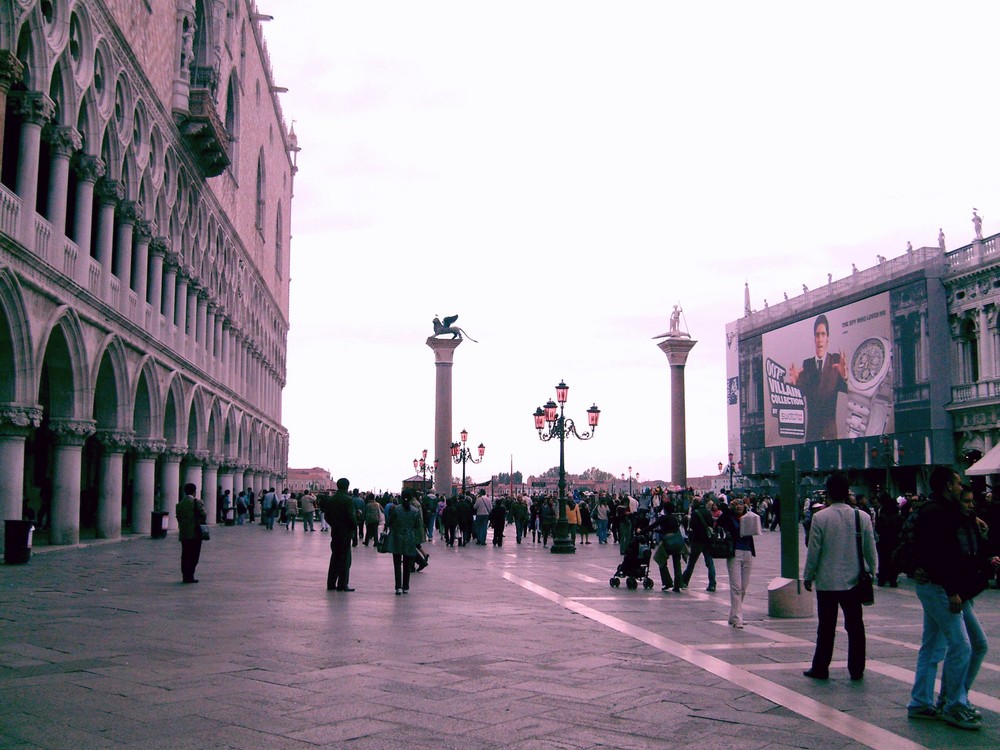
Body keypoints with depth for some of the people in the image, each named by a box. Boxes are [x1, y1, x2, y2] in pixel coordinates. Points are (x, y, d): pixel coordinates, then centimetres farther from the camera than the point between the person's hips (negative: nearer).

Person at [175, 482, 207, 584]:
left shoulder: (179, 504, 11)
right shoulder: (197, 502, -7)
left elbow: (178, 517, 7)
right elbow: (204, 515, -14)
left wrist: (182, 527, 11)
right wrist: (200, 524, 3)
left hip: (184, 533, 5)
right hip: (195, 533, -5)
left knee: (185, 555, 9)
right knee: (194, 555, -3)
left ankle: (185, 576, 11)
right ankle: (189, 576, -7)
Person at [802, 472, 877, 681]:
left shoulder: (820, 517, -11)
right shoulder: (862, 517, -4)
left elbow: (813, 551, -8)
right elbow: (870, 550, 3)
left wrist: (808, 576, 4)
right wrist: (871, 572, 18)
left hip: (827, 581, -2)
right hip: (853, 580, 2)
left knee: (826, 627, 6)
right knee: (855, 627, 11)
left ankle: (820, 668, 12)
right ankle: (856, 669, 16)